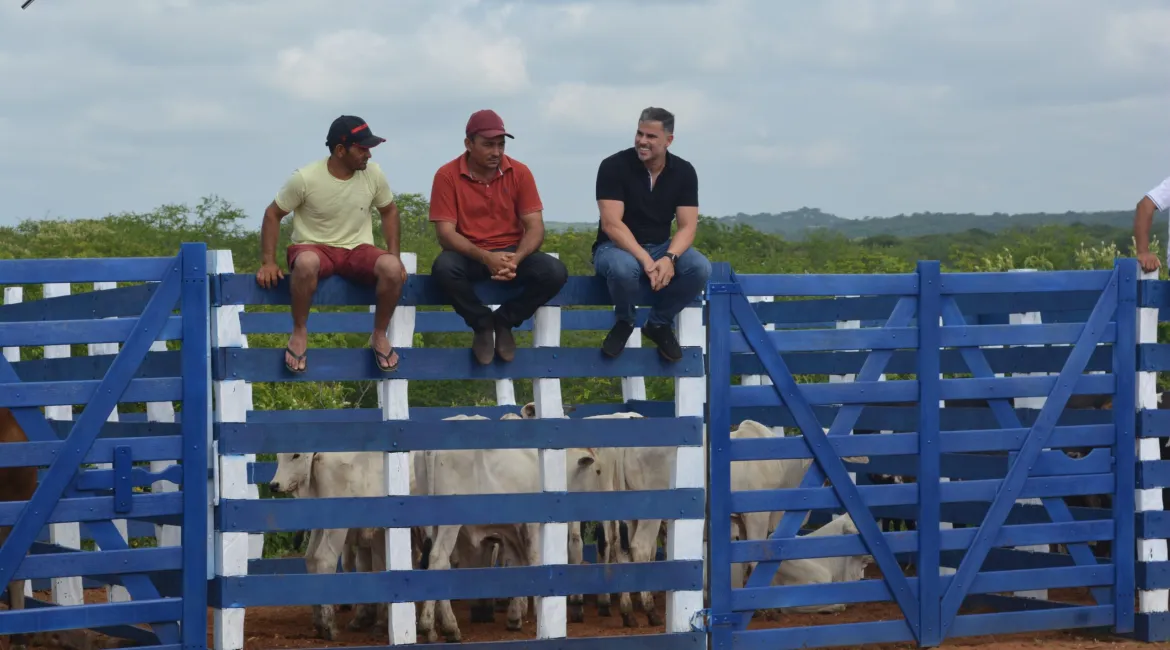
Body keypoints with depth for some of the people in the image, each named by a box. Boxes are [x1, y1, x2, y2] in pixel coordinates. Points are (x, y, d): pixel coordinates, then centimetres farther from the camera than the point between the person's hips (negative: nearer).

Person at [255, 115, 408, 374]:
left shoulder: (373, 174, -5)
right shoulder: (305, 179, -15)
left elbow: (389, 211, 12)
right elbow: (273, 214, -4)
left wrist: (395, 255, 1)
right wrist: (268, 262, -13)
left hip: (358, 250, 3)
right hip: (315, 248, -3)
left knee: (391, 268, -31)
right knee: (306, 262, -42)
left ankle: (379, 335, -6)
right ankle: (299, 333, -19)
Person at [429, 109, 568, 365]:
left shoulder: (519, 173, -3)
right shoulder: (447, 176, -8)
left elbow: (535, 226, -6)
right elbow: (446, 233, -13)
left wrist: (516, 259, -27)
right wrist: (485, 257, -30)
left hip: (512, 252, 2)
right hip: (470, 255, -2)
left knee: (554, 272, -26)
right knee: (443, 267, -36)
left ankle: (504, 321, -1)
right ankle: (483, 325, -8)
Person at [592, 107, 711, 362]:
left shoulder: (684, 172, -3)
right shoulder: (614, 166, -14)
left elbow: (687, 226, -8)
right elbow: (611, 224, -21)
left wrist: (669, 258, -29)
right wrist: (645, 261, -33)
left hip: (661, 247, 4)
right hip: (616, 246, -4)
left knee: (700, 267, -26)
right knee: (623, 267, -40)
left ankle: (659, 323, -1)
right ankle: (623, 322, -6)